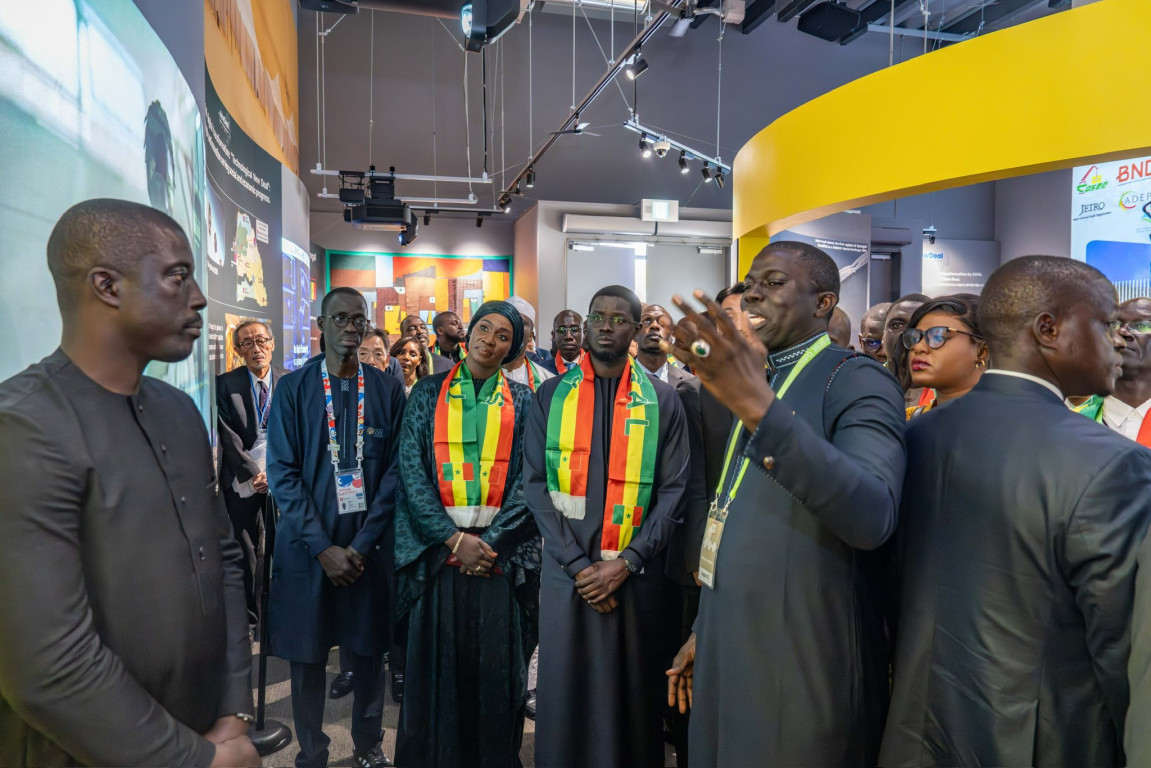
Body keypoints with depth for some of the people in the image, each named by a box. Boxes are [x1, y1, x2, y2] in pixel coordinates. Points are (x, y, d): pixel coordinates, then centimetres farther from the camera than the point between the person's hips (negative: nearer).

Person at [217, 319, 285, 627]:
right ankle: (250, 618, 18)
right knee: (246, 552, 5)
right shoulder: (226, 384, 1)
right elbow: (228, 436, -4)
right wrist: (254, 473, -9)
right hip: (243, 480, -1)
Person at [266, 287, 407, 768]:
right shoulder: (293, 388, -2)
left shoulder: (388, 390, 1)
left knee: (368, 650, 12)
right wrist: (323, 548, -12)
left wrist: (362, 545, -9)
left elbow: (394, 472, -1)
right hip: (307, 547, -1)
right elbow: (282, 474, -6)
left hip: (369, 547, 1)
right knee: (307, 655, 9)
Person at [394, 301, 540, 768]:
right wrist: (455, 539, -12)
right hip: (438, 548, 0)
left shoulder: (522, 402, 5)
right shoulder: (428, 393, 5)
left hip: (501, 551, 0)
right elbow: (411, 470, -3)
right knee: (436, 663, 8)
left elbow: (528, 479, -1)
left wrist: (492, 542, -12)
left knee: (496, 666, 7)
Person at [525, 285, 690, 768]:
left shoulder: (663, 400, 2)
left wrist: (626, 562, -11)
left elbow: (674, 491, -2)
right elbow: (535, 484, -2)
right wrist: (577, 564, -10)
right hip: (568, 570, 1)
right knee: (566, 689, 11)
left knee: (633, 692, 11)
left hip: (638, 574, 0)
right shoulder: (551, 396, 3)